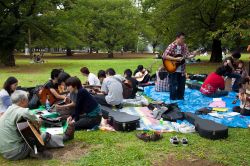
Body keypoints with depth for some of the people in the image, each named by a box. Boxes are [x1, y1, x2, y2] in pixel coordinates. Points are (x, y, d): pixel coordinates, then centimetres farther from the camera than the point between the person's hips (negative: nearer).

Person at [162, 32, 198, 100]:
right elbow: (164, 56, -21)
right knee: (173, 87, 0)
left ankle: (180, 99, 28)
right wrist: (176, 59, -24)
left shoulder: (184, 46, 6)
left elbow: (187, 55, 8)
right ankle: (173, 100, 14)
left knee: (181, 86, 13)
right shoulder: (172, 46, -13)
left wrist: (193, 55, -13)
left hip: (182, 71, 6)